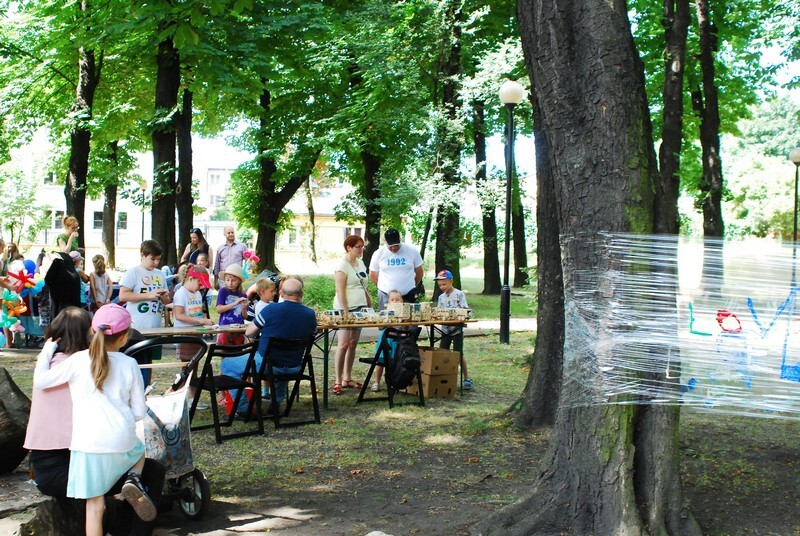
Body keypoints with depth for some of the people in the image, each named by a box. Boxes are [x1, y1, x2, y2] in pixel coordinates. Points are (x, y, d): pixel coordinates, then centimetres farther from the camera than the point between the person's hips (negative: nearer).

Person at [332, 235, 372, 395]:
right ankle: (338, 381, -4)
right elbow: (340, 292, -16)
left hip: (360, 308, 8)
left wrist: (370, 306, 16)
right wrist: (346, 313, -20)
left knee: (353, 344, 10)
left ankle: (347, 378, 18)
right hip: (346, 309, -8)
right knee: (344, 344, -9)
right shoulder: (342, 266, -12)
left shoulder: (360, 263, 13)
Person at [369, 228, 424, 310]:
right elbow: (373, 276, 10)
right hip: (386, 297, 0)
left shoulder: (412, 251, -1)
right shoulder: (378, 254, -1)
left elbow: (419, 272, 10)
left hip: (408, 296, 0)